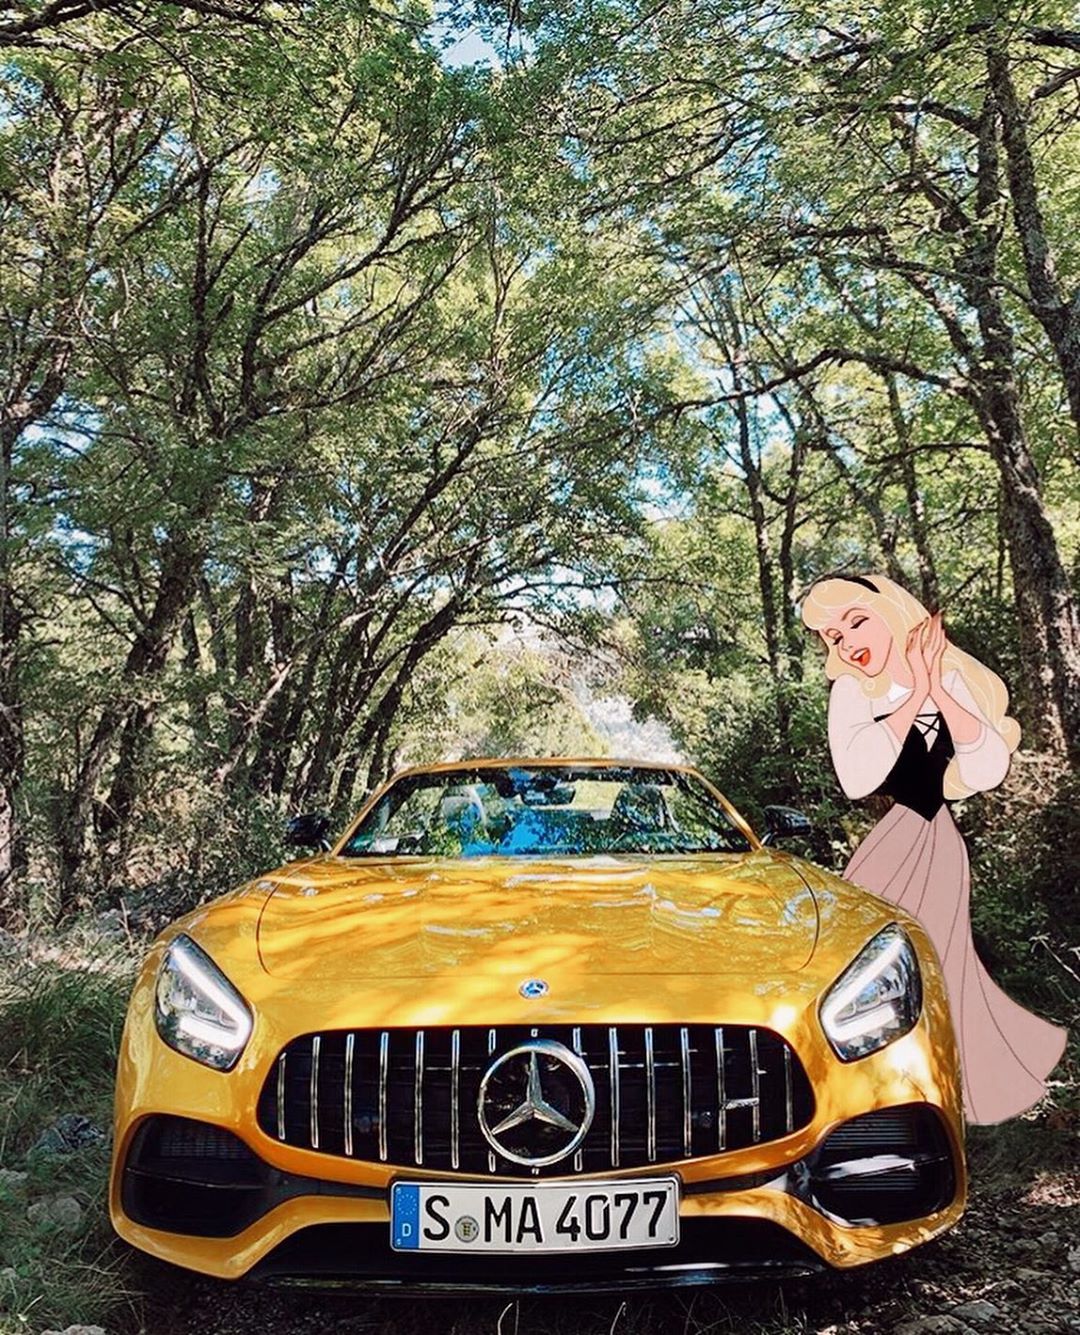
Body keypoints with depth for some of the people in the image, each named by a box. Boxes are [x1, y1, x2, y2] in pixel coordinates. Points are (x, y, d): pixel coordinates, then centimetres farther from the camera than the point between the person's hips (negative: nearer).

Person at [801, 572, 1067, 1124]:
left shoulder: (953, 681, 0)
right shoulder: (852, 691, -7)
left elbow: (988, 770, -13)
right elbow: (857, 778, -24)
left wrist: (940, 691, -24)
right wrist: (916, 696, -25)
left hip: (932, 841, 1)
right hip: (887, 846, -1)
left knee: (932, 973, 8)